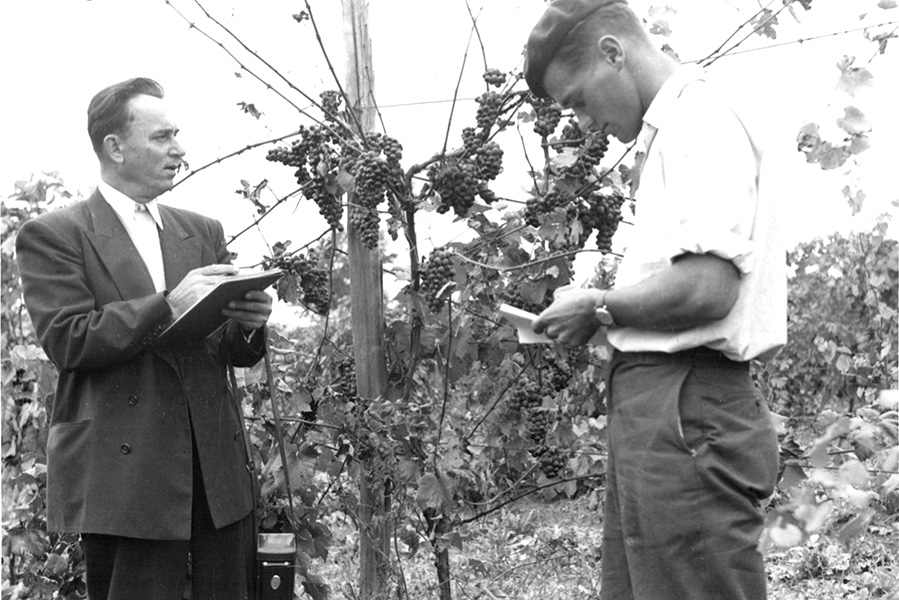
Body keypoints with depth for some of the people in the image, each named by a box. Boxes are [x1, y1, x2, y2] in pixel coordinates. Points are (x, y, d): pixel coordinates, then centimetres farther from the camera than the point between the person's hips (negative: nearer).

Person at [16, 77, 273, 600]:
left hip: (219, 467, 5)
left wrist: (249, 323, -9)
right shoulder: (51, 236, 1)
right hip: (123, 472, -4)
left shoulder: (204, 232, 16)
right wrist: (167, 306, -20)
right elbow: (65, 341, -11)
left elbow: (232, 351, 15)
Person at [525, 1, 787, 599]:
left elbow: (707, 287, -22)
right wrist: (610, 312, 9)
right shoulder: (676, 130, 21)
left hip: (685, 413, -10)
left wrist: (598, 307, -8)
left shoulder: (701, 119, -10)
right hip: (667, 409, 10)